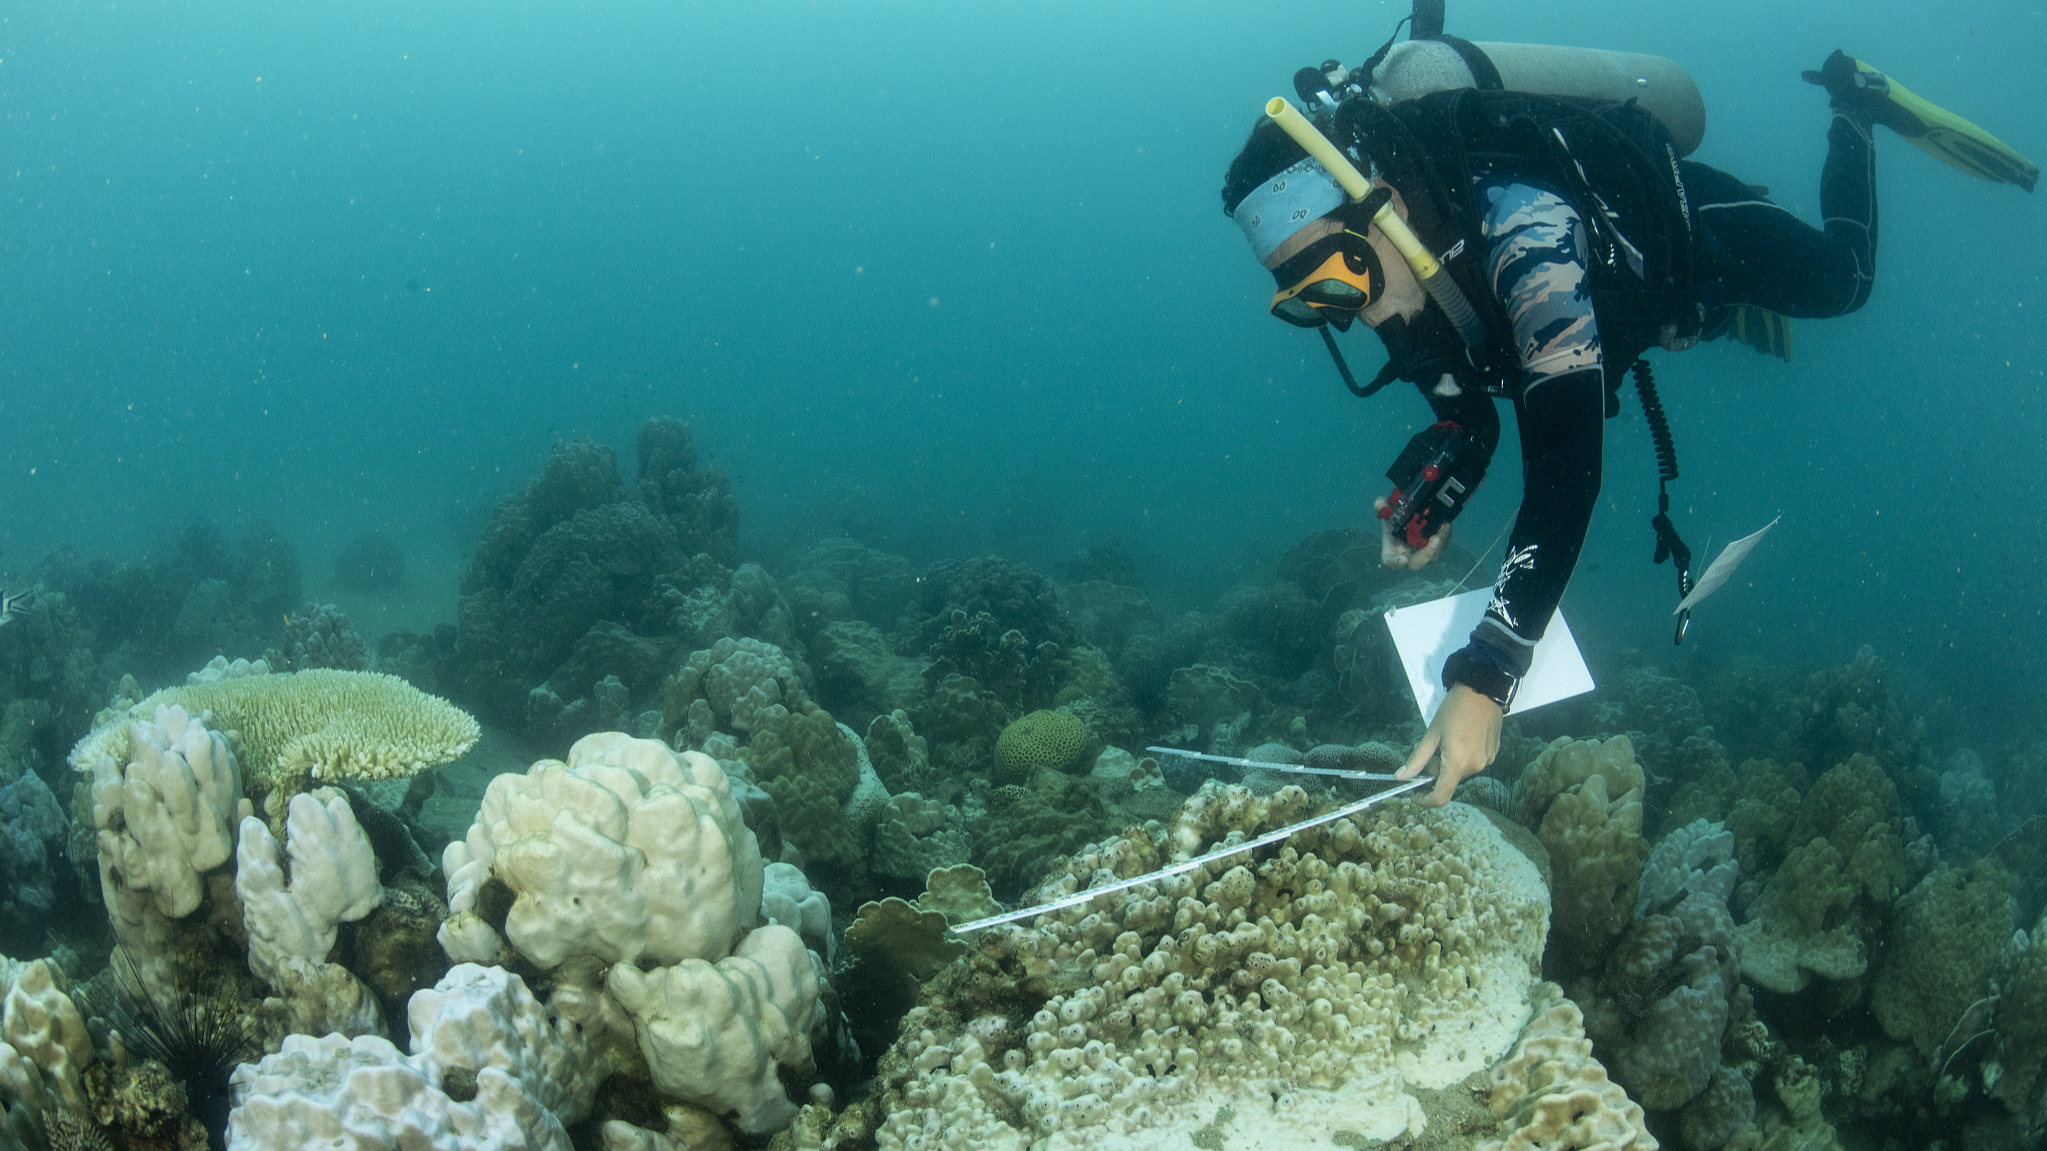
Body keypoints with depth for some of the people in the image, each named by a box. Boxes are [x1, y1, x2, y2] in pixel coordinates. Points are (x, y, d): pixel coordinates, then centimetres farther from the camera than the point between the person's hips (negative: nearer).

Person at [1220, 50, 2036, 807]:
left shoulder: (1522, 235, -50)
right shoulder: (1394, 278, -27)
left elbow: (1564, 469, -56)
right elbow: (1469, 417, -12)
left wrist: (1485, 681, -62)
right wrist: (1434, 503, -36)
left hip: (1703, 226, -6)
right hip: (1642, 301, 6)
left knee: (1841, 284, 23)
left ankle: (1856, 104, 36)